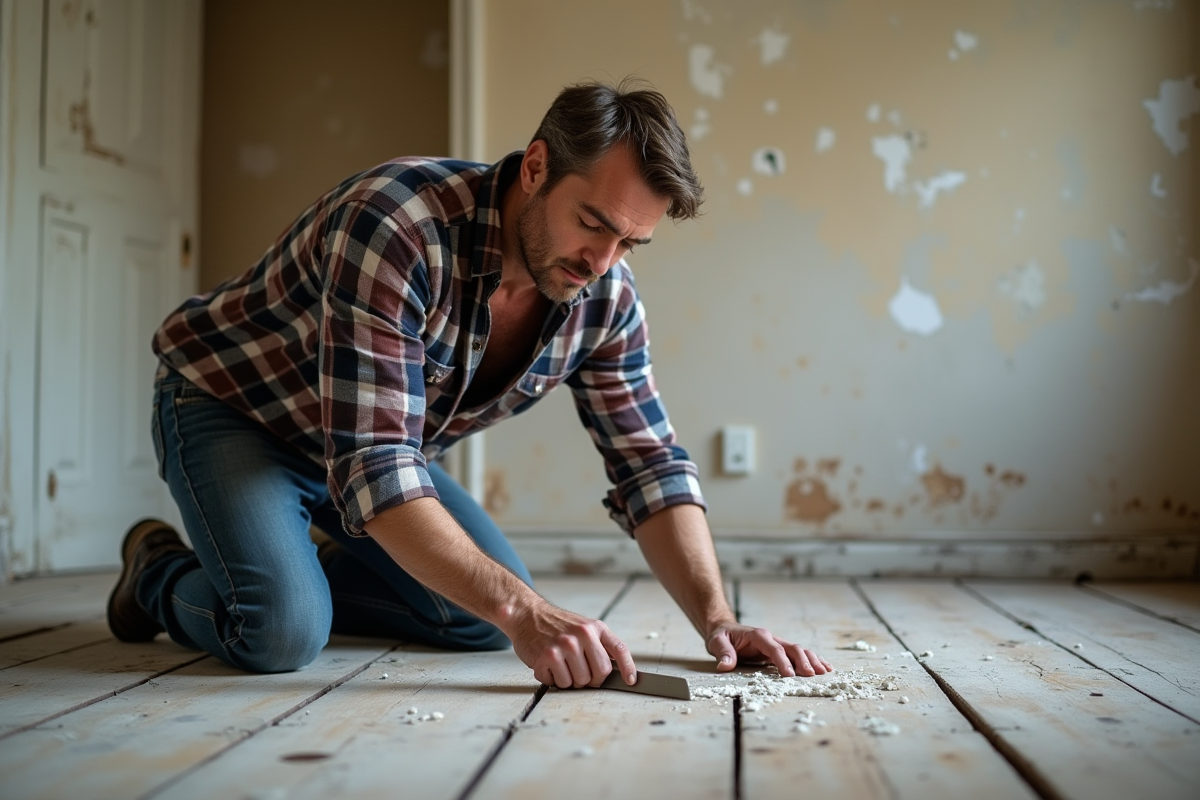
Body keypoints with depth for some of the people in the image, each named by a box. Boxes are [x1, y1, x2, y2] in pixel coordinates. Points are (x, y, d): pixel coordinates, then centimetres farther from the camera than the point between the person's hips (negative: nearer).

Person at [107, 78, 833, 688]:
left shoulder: (606, 298, -15)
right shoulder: (394, 225, -36)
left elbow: (651, 466, -10)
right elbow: (372, 467, -41)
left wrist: (717, 620, -23)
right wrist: (524, 613, -48)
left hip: (380, 442, 6)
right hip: (228, 404, -6)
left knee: (484, 616, -3)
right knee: (283, 632, -27)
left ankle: (299, 577, 19)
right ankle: (161, 573, 7)